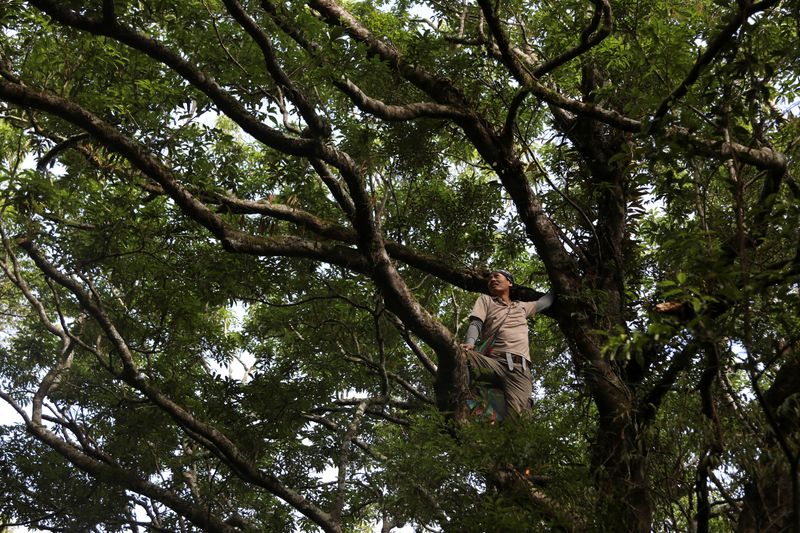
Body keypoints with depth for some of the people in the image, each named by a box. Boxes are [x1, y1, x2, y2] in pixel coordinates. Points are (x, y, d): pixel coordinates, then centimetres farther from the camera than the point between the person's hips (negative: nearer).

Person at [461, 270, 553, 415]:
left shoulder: (522, 306, 38)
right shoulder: (485, 300, 27)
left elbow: (545, 302, 52)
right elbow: (475, 324, 9)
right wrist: (470, 343, -12)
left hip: (520, 369, 3)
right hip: (492, 361, -2)